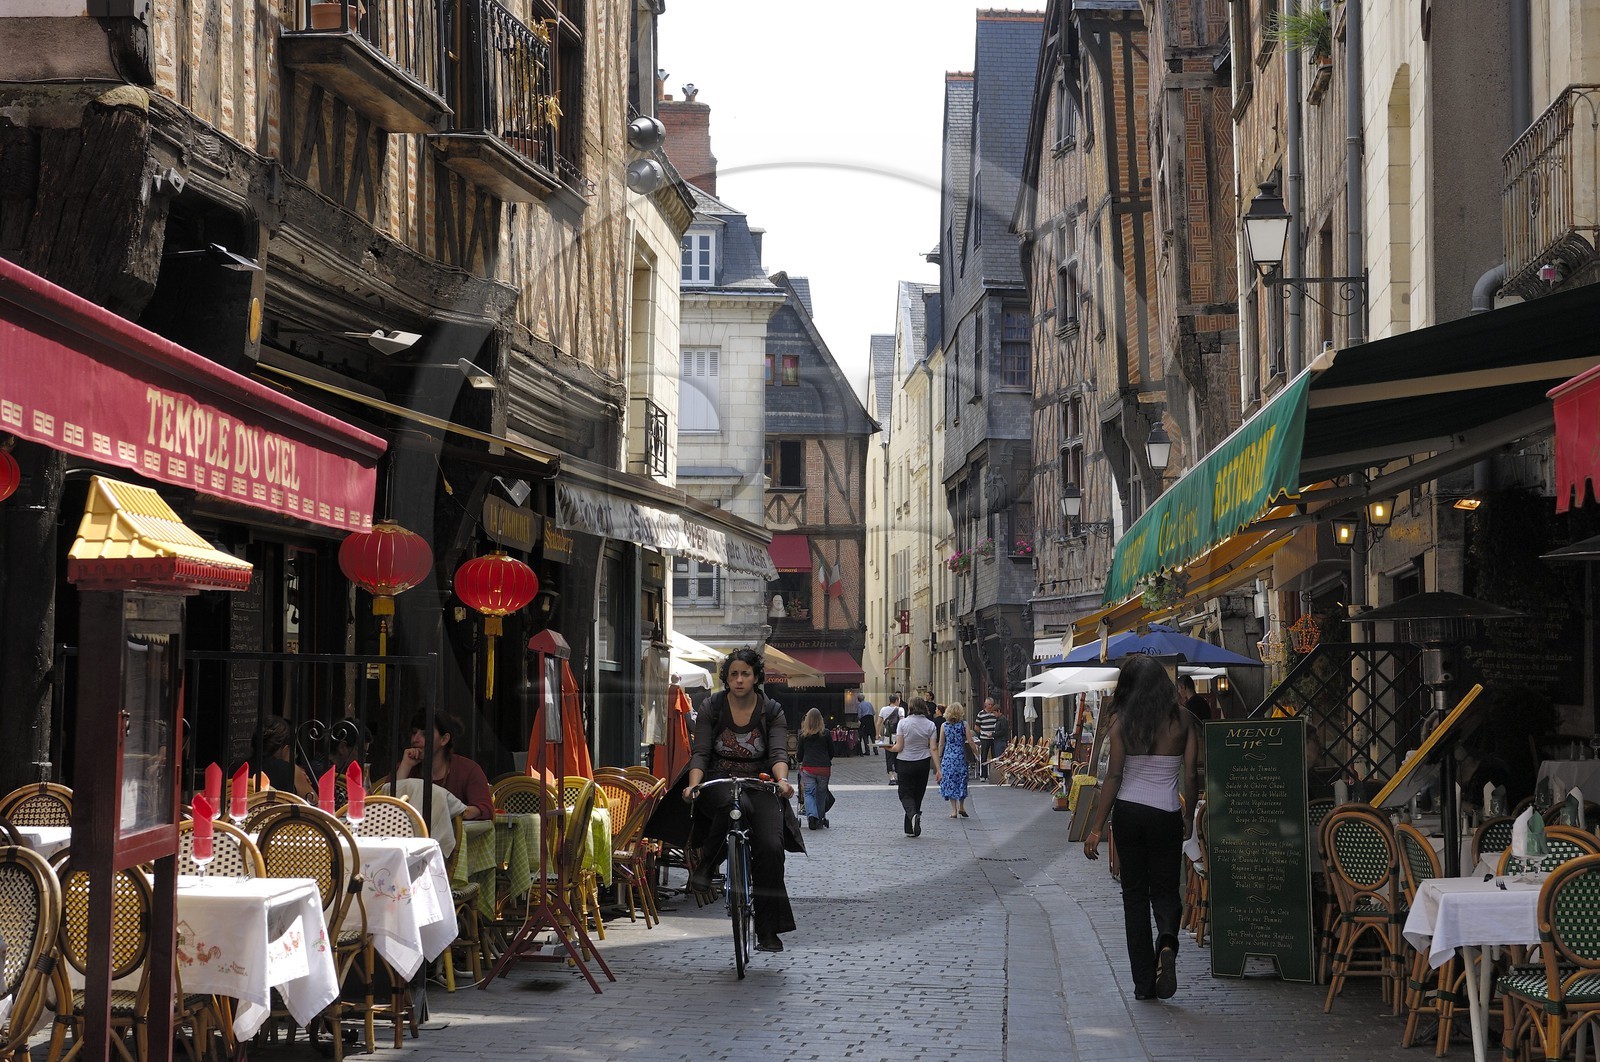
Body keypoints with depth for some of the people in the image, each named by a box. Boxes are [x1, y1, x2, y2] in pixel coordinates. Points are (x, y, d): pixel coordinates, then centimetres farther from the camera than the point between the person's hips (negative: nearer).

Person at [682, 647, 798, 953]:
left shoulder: (772, 710, 2)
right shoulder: (712, 707, 2)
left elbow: (778, 753, -9)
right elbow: (700, 752, -5)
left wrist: (781, 779, -31)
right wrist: (694, 784, -24)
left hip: (759, 786, 1)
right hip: (719, 782, -1)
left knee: (770, 849, -21)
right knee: (733, 806, -39)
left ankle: (768, 931, -12)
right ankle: (703, 865, -16)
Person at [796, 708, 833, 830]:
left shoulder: (803, 734, 0)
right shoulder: (825, 733, 0)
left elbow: (800, 752, 8)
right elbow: (831, 752, 7)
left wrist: (801, 762, 28)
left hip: (808, 767, -1)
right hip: (824, 768, 1)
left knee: (809, 793, 4)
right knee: (821, 794, 12)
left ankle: (812, 815, -20)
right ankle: (820, 821, 15)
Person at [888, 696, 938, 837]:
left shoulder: (903, 723, -11)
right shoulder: (930, 725, -3)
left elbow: (899, 747, -12)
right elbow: (933, 749, -5)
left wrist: (890, 748, 9)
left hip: (906, 763, -3)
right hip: (923, 763, 3)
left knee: (906, 794, 7)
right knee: (918, 794, 13)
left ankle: (913, 814, -25)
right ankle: (910, 830, 17)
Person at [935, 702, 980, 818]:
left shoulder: (944, 725, 1)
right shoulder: (963, 724, -4)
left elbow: (941, 744, 3)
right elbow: (970, 742, -4)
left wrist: (939, 758, 13)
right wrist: (977, 754, 8)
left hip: (948, 756, 1)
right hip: (961, 756, -1)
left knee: (950, 782, 6)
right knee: (961, 781, 13)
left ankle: (954, 810, 2)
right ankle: (961, 807, 13)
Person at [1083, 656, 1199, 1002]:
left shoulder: (1122, 723, -4)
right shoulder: (1182, 720, -1)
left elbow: (1114, 776, -6)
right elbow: (1190, 775, -2)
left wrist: (1097, 827, -2)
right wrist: (1189, 818, 12)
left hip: (1128, 812, 0)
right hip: (1166, 814, 0)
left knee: (1135, 893, 9)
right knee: (1165, 889, 12)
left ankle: (1143, 983, 9)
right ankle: (1168, 942, -23)